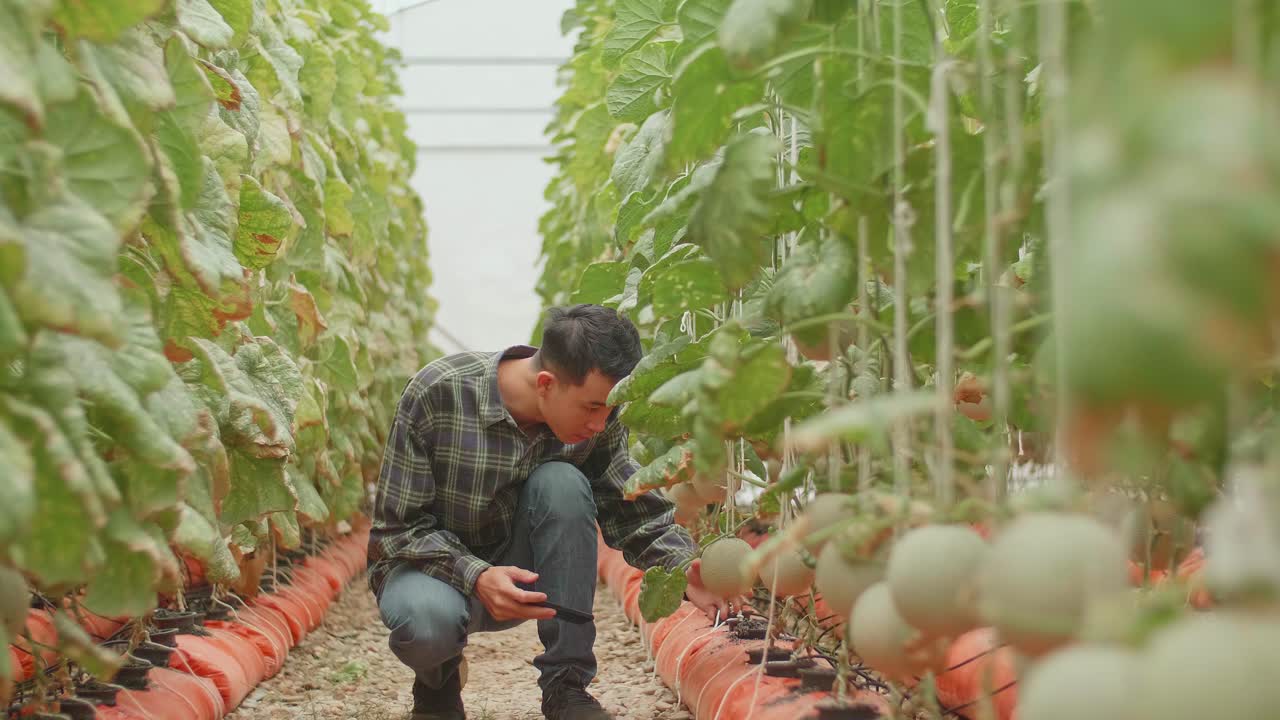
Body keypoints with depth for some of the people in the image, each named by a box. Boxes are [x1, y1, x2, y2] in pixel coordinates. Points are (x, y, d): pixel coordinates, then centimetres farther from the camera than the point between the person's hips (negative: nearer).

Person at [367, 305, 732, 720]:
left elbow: (639, 514, -10)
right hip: (426, 564, -3)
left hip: (517, 575, 3)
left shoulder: (596, 423, -14)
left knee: (562, 483, -28)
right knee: (429, 619, -40)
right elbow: (398, 528, -20)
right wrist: (476, 577, -36)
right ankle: (437, 679, 0)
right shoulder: (437, 394, -25)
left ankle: (565, 685, -18)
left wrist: (684, 572, -30)